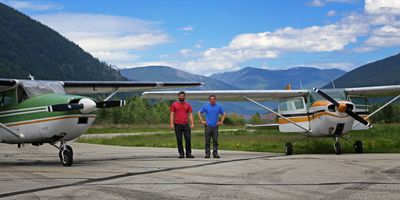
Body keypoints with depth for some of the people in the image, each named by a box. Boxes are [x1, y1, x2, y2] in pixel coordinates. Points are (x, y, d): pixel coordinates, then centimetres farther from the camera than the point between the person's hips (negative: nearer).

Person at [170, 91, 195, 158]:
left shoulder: (188, 105, 9)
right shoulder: (174, 105, 5)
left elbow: (190, 114, 7)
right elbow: (172, 114, 2)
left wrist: (192, 123, -3)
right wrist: (171, 124, -7)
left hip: (186, 124, 1)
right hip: (177, 125, -1)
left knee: (188, 139, -6)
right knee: (179, 140, 3)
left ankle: (188, 153, 0)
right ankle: (181, 153, 10)